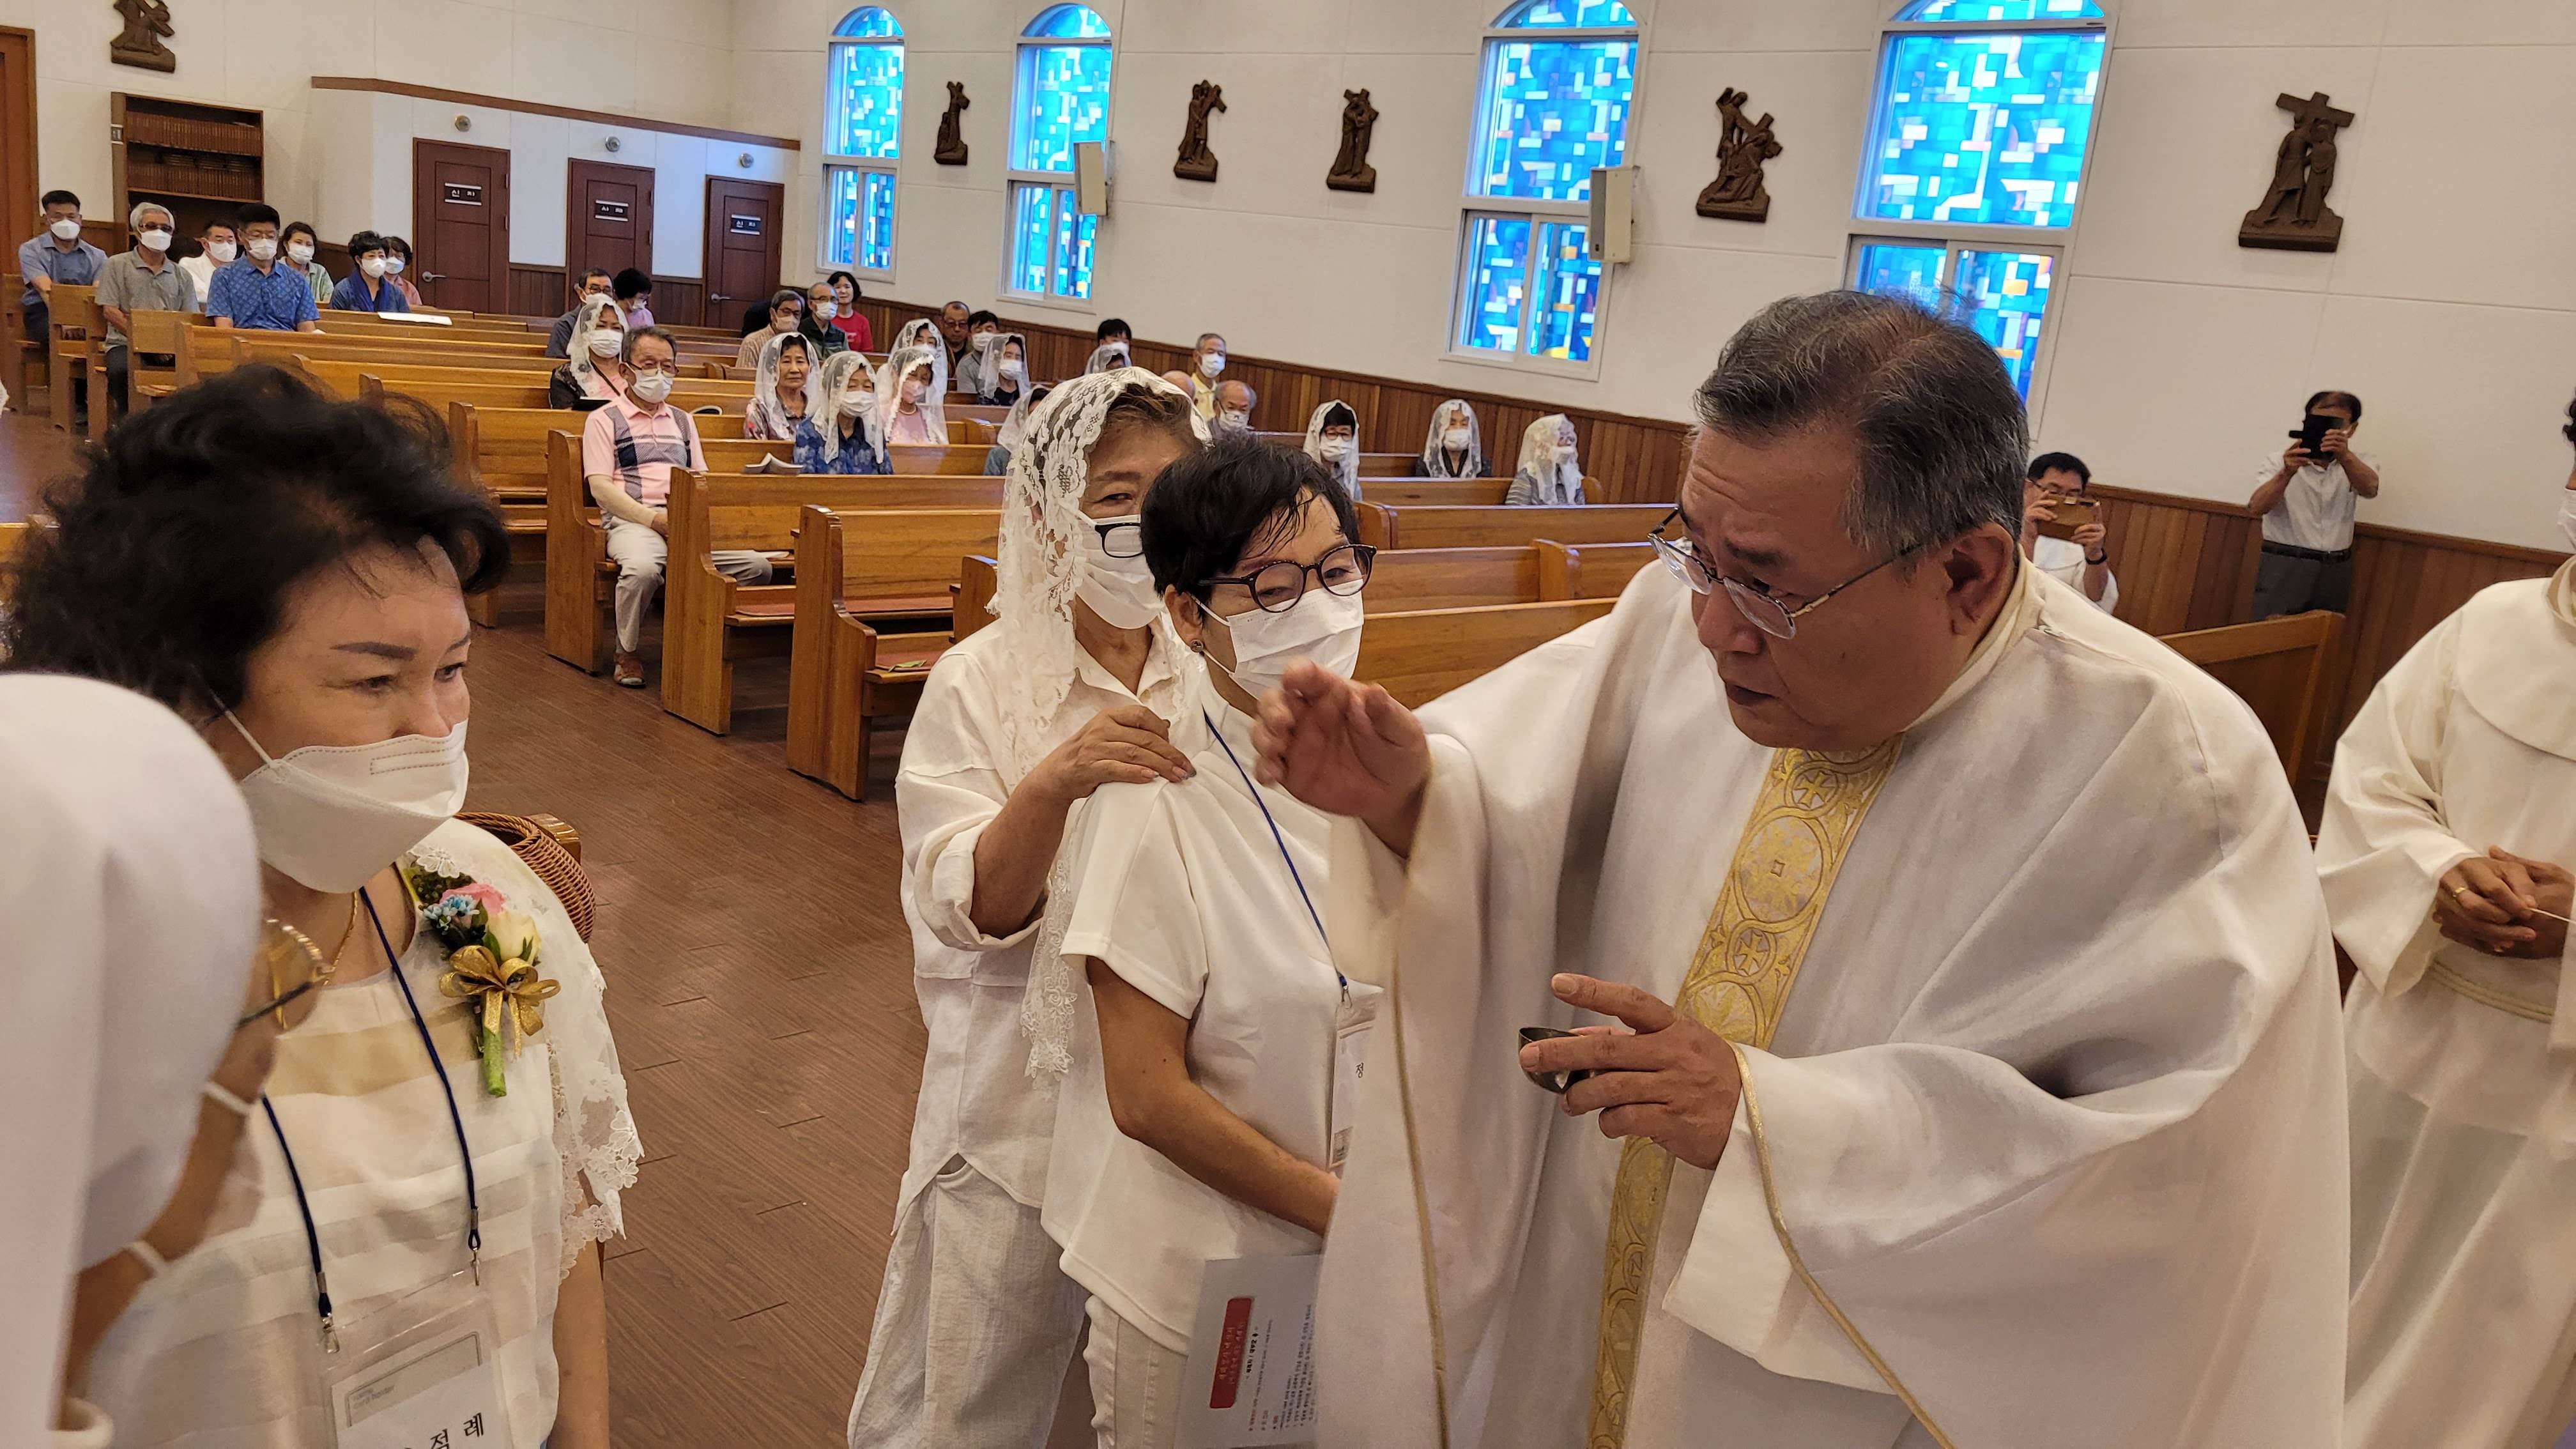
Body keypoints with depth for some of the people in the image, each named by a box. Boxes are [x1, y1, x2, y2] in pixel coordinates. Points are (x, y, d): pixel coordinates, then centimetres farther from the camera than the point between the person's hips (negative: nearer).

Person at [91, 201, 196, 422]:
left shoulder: (181, 275, 19)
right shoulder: (117, 265, 10)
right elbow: (109, 312, 0)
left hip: (171, 348, 2)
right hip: (126, 343, -2)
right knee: (122, 369, -36)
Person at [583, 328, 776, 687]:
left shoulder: (682, 421, 26)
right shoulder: (604, 420, 9)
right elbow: (601, 487, -3)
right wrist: (654, 519, -16)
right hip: (632, 520, -5)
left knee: (756, 566, -20)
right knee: (642, 569, -40)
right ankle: (629, 654, -16)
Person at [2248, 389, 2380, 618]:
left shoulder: (2355, 465, 8)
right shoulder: (2279, 462, 0)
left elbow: (2369, 489, -16)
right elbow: (2258, 506, -17)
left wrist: (2344, 455, -36)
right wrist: (2287, 473, -35)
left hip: (2334, 573, 3)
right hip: (2283, 569, -3)